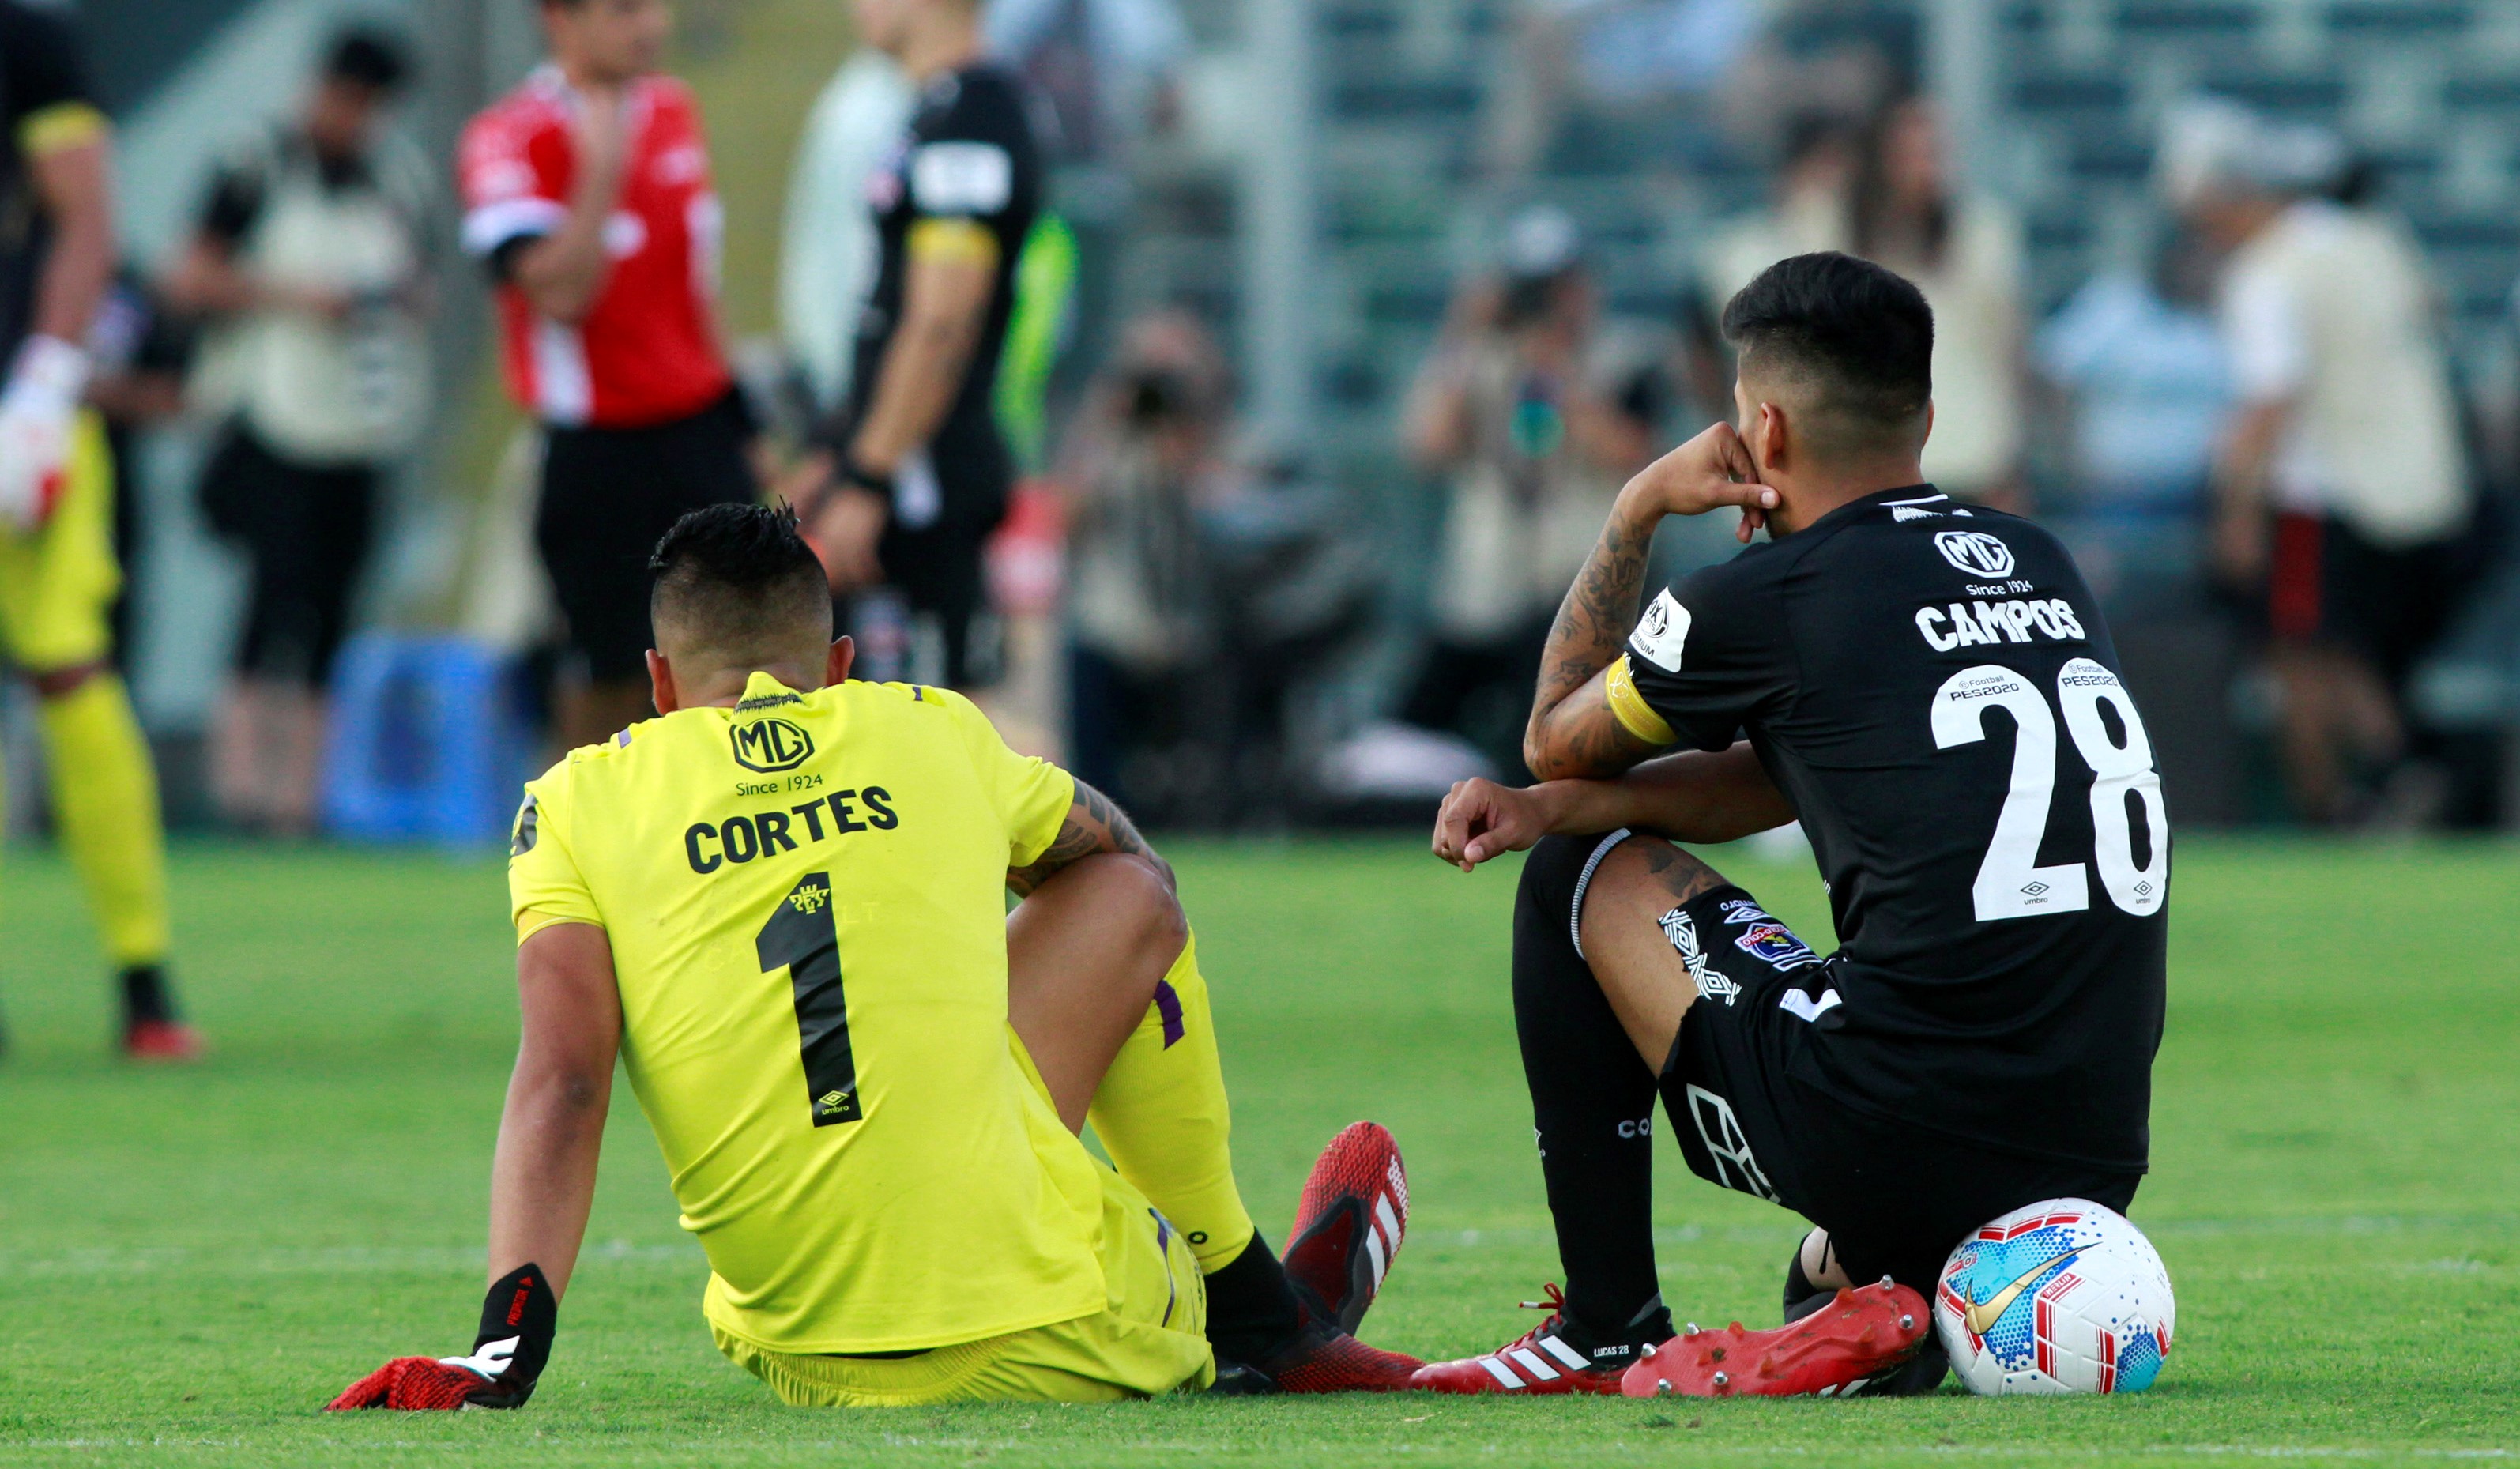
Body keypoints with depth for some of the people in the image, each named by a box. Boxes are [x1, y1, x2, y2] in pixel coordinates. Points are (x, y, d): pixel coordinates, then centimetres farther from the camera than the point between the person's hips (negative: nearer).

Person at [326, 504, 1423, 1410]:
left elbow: (561, 1079, -8)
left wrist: (506, 1346, -14)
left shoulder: (575, 804, 7)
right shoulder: (931, 730, 12)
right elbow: (1112, 847, 34)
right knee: (1126, 897, 24)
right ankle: (1247, 1309, 35)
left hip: (809, 1365, 1)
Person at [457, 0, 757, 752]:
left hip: (701, 428, 5)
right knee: (610, 669, 1)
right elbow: (556, 293, -23)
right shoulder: (508, 139, -12)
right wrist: (602, 167, -27)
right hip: (595, 442, -5)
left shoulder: (673, 111, 10)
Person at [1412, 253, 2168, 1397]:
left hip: (1887, 1148, -7)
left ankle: (1606, 1329, 18)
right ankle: (1859, 1289, 15)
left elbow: (1560, 737, 18)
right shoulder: (2040, 567, 16)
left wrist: (1635, 513, 26)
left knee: (1582, 873, 18)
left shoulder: (1766, 598, -3)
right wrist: (1552, 806, 18)